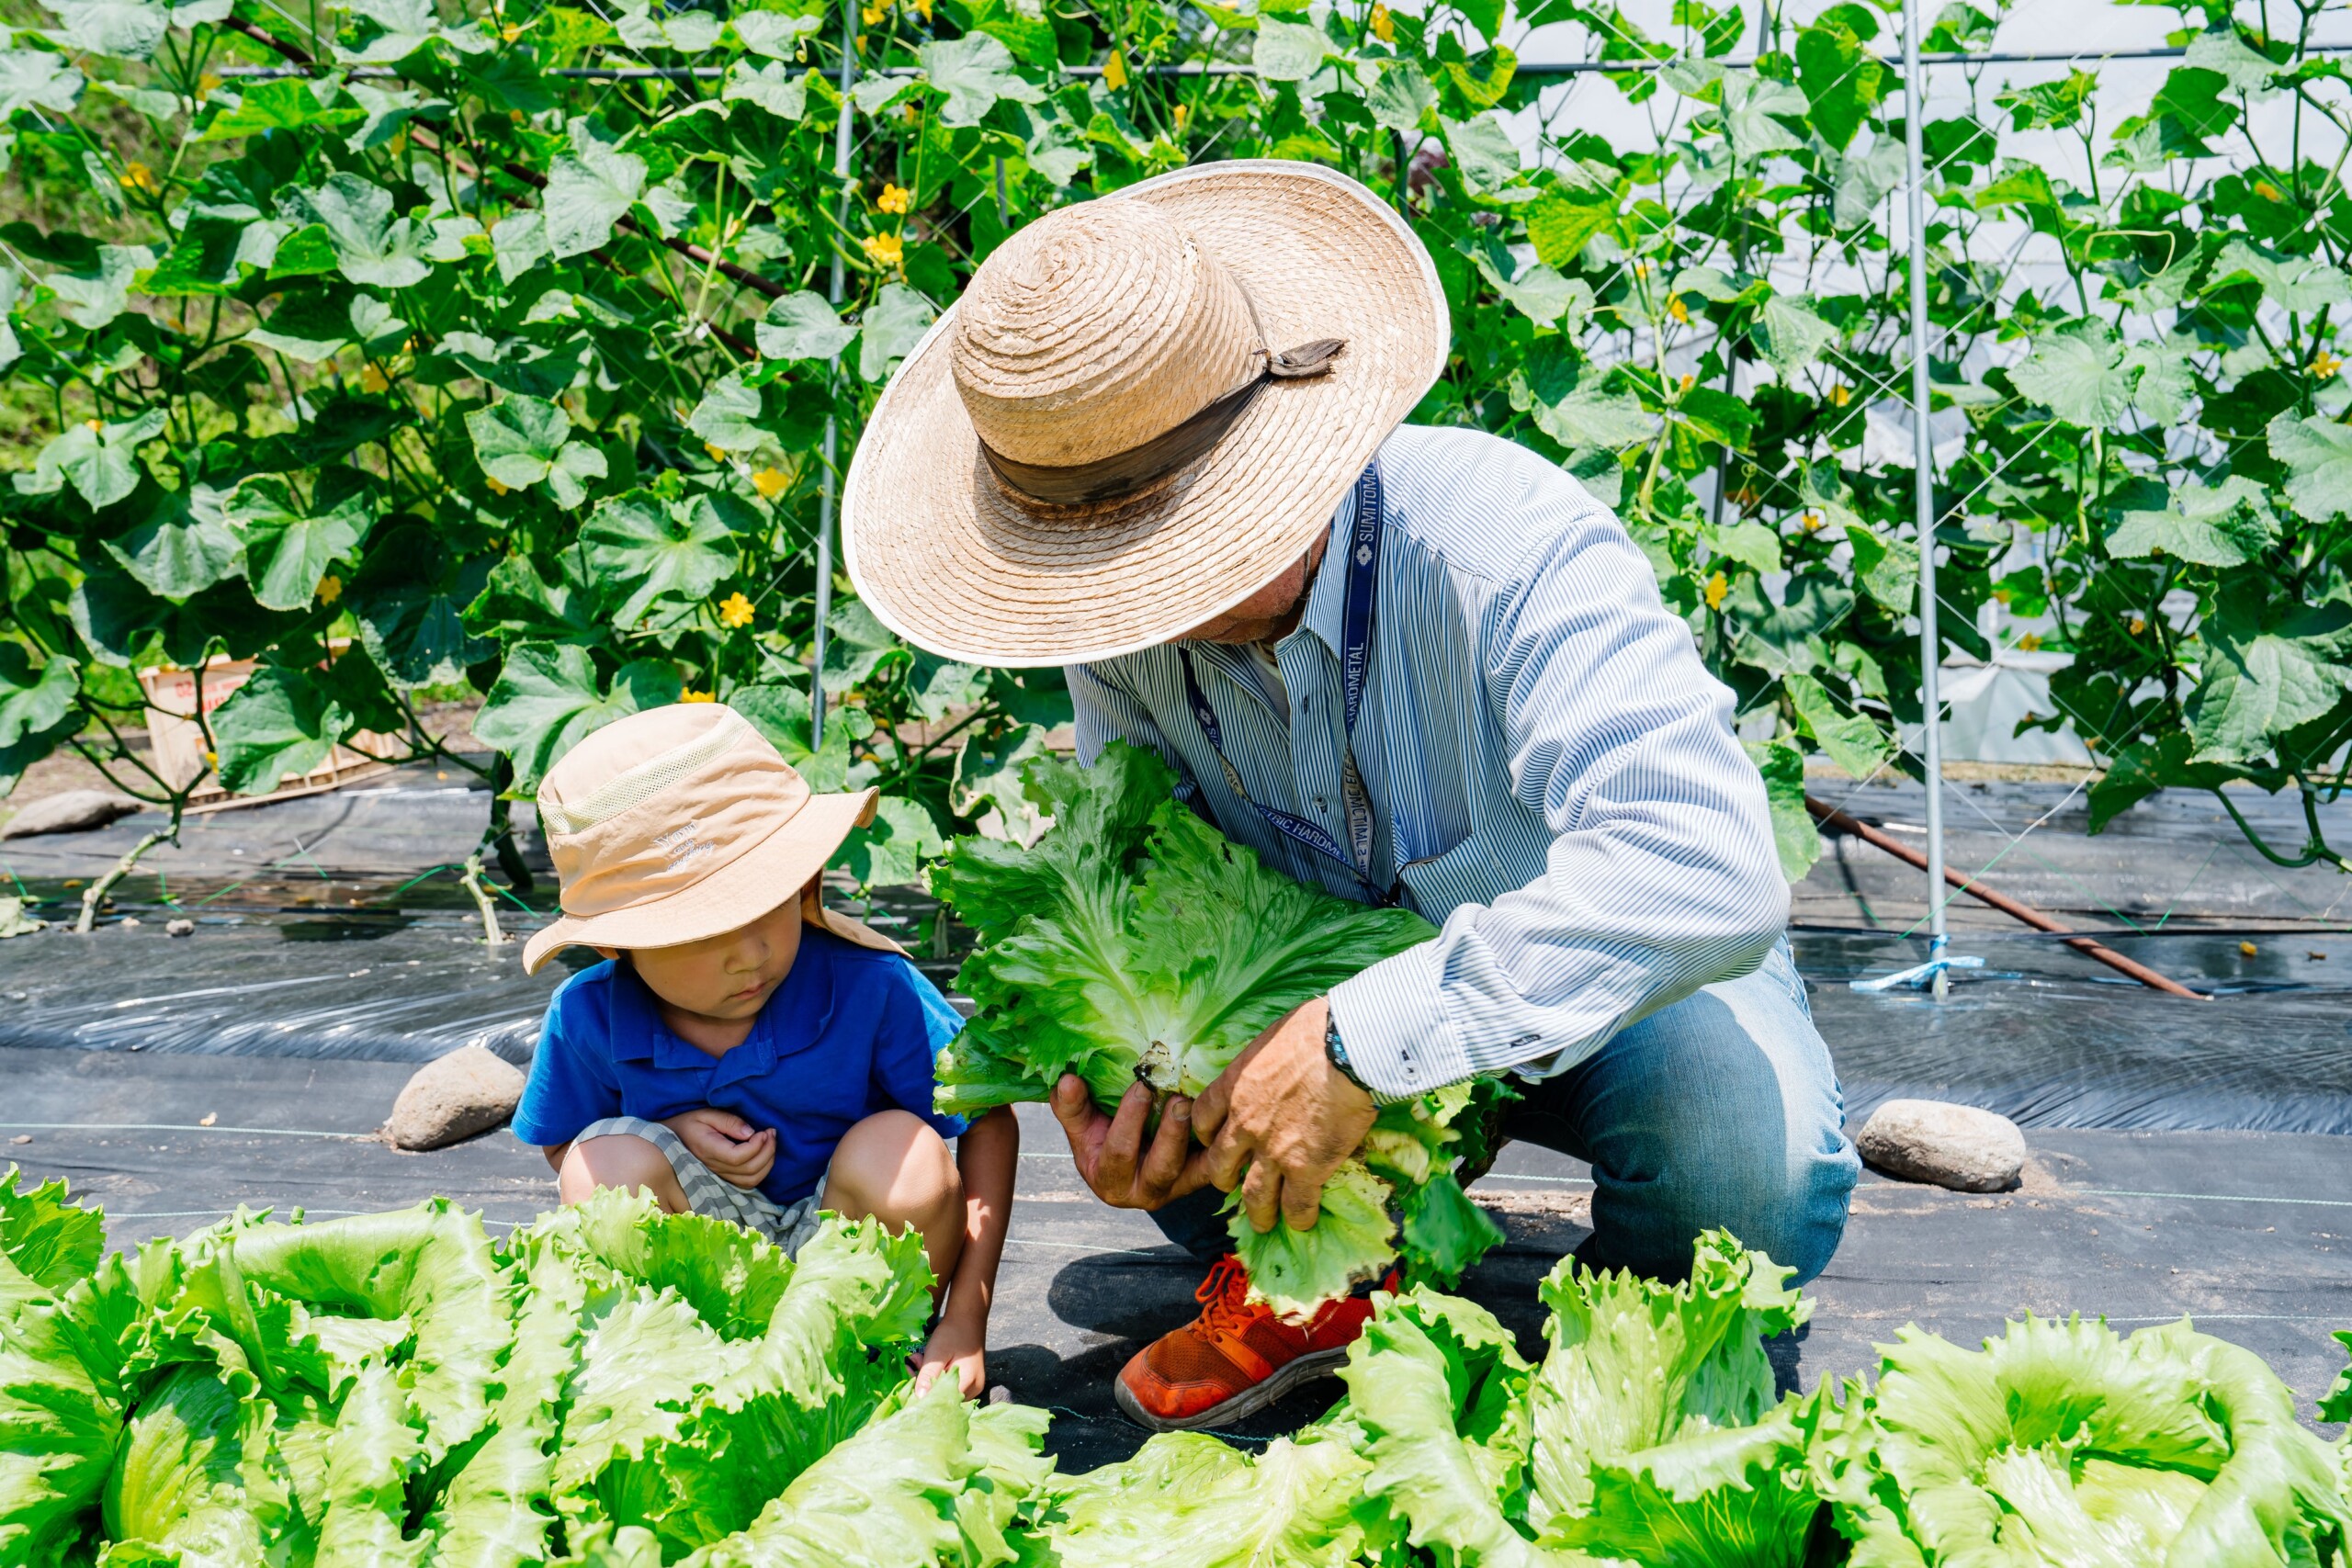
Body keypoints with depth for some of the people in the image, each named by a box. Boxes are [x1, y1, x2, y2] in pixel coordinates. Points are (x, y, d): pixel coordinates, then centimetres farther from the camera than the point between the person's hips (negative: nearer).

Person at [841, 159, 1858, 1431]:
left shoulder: (1510, 549, -35)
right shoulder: (1125, 615, -15)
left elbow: (1703, 875, -48)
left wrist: (1365, 1039, -49)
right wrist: (1089, 1074, -25)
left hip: (1607, 977, -4)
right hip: (1329, 980, 5)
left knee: (1750, 1152, -36)